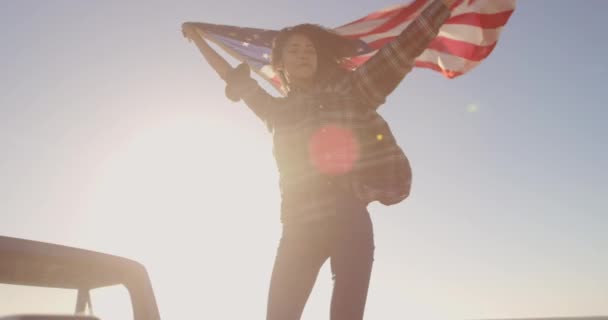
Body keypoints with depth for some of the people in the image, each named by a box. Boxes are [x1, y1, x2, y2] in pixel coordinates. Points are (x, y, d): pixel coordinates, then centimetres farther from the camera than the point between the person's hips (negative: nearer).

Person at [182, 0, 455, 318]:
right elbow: (235, 79, 33)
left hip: (349, 221, -2)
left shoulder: (348, 90, 12)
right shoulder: (278, 110, 19)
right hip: (300, 227, 3)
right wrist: (198, 40, 42)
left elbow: (404, 45, 9)